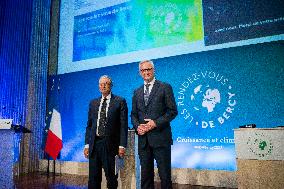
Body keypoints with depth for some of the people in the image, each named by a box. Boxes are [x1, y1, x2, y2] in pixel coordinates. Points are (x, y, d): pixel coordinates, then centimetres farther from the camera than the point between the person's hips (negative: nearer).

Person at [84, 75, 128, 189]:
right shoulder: (93, 103, 14)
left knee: (111, 177, 6)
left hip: (110, 144, -3)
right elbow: (89, 125, 13)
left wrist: (122, 145, -9)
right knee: (93, 178, 8)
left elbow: (123, 125, -3)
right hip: (94, 144, 4)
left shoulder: (120, 102, 1)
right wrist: (87, 145, 7)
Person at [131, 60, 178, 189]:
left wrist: (156, 123, -15)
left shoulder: (165, 87, 0)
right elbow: (133, 114, 16)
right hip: (143, 138, 5)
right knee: (145, 174, 13)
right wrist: (137, 126, -4)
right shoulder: (137, 92, 15)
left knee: (165, 175, 2)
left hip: (160, 137, -4)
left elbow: (173, 111, -5)